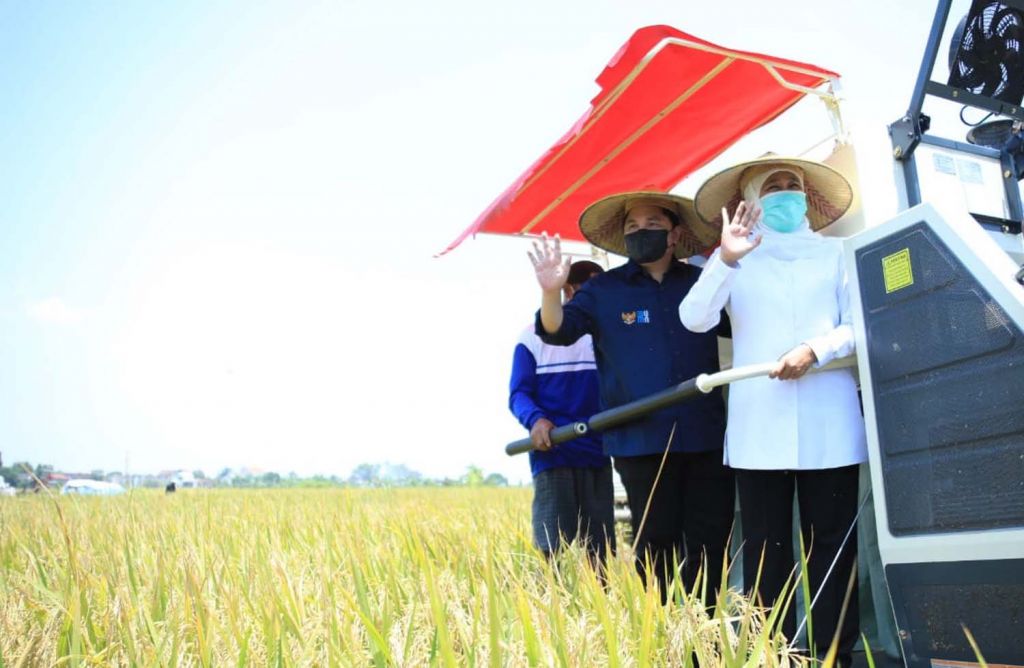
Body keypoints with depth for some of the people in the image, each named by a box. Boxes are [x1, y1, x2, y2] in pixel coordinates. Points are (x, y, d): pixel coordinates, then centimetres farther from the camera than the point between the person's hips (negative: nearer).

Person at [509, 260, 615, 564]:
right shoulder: (534, 336, 2)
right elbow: (518, 393, -2)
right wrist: (535, 420, -23)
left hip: (597, 456, 4)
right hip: (552, 454, -4)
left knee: (602, 550, 7)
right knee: (551, 549, -8)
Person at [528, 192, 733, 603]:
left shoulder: (703, 283, 9)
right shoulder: (604, 289, 5)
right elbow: (558, 331, -5)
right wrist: (551, 292, -27)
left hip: (706, 438, 2)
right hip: (641, 442, -2)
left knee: (710, 546, 8)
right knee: (655, 549, 9)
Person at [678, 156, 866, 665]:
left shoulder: (836, 252, 14)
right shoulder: (734, 259, 11)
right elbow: (694, 319, -4)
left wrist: (816, 350, -12)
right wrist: (725, 258, -16)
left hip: (829, 428, 1)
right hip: (758, 430, 0)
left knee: (832, 546, 3)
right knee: (765, 549, 2)